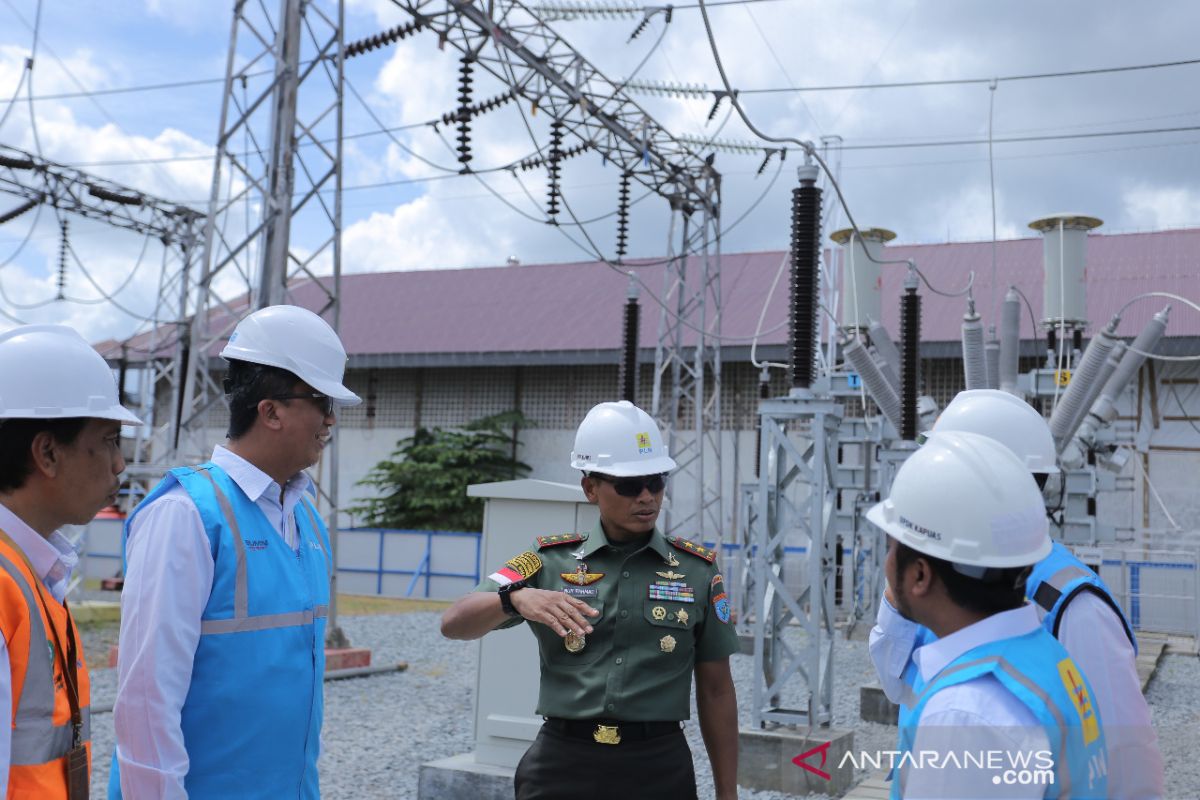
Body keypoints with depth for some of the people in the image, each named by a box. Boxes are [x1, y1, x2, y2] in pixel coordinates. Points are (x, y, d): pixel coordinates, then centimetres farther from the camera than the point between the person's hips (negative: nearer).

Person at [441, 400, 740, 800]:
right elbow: (454, 623, -11)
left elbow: (716, 691, 7)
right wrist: (516, 597, -31)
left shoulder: (697, 571, 2)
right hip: (562, 766, 0)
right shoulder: (550, 561, 1)